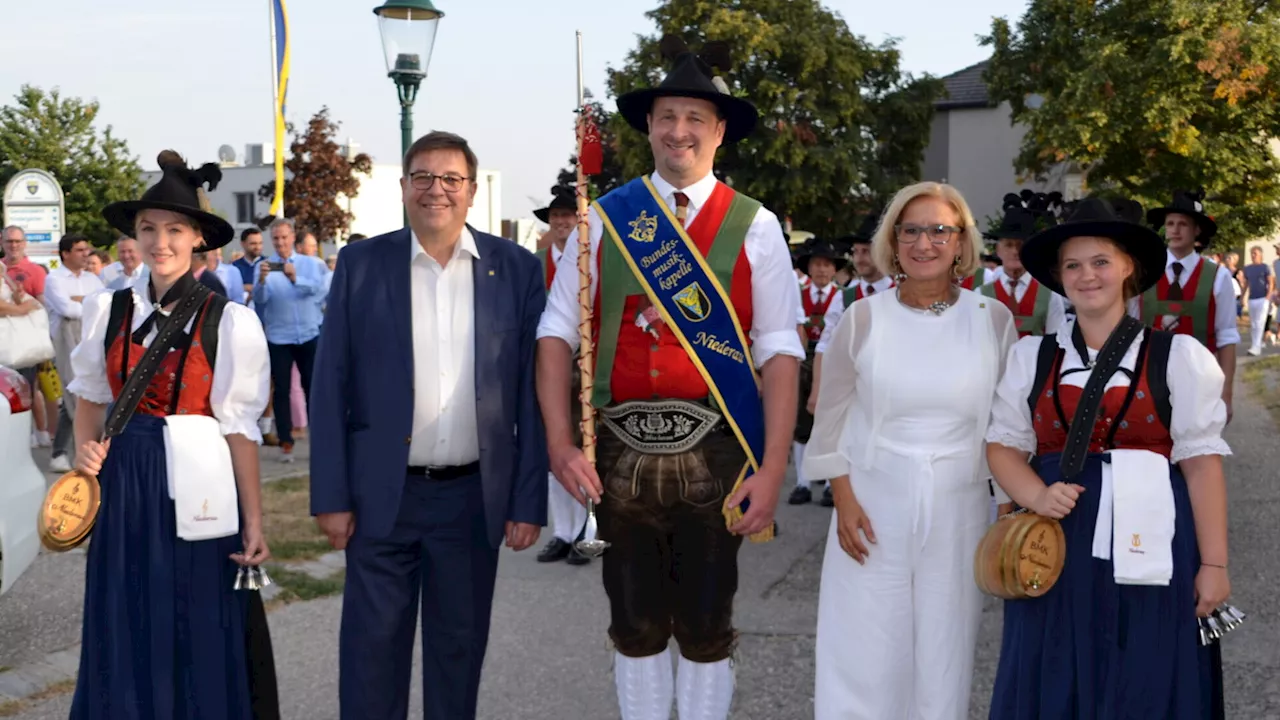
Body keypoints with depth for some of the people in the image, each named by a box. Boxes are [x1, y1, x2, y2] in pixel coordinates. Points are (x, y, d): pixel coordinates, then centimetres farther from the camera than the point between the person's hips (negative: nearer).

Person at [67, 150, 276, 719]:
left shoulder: (229, 322, -9)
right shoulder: (108, 309, 3)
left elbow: (238, 427, -7)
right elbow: (92, 397, 16)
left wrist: (253, 521, -8)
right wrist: (87, 447, -4)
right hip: (124, 483, 4)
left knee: (196, 630, 7)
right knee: (125, 629, 12)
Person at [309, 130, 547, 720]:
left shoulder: (517, 268, 0)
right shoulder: (362, 263, 0)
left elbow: (532, 390, 0)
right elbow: (330, 385, 0)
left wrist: (529, 501, -3)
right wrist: (330, 495, -5)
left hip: (476, 496, 1)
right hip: (381, 494, 0)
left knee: (460, 646, 13)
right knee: (371, 646, 7)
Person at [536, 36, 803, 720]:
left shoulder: (754, 227, 0)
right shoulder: (603, 220, 5)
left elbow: (779, 352, -3)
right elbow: (557, 331, 3)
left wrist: (772, 470, -10)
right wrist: (560, 443, -8)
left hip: (715, 453, -1)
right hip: (621, 451, 2)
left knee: (707, 630, 11)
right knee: (635, 628, 13)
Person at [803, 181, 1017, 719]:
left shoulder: (993, 321, -1)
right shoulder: (862, 319, -4)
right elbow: (832, 419, 3)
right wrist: (844, 500, -5)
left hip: (958, 512, 1)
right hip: (873, 507, -1)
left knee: (945, 654, 11)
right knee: (863, 654, 3)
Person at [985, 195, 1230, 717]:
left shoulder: (1178, 355, 0)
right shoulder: (1031, 356, 8)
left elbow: (1201, 461, -3)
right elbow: (1003, 444, 9)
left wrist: (1213, 563, -6)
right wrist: (1037, 496, -11)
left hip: (1148, 547, -2)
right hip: (1057, 546, 2)